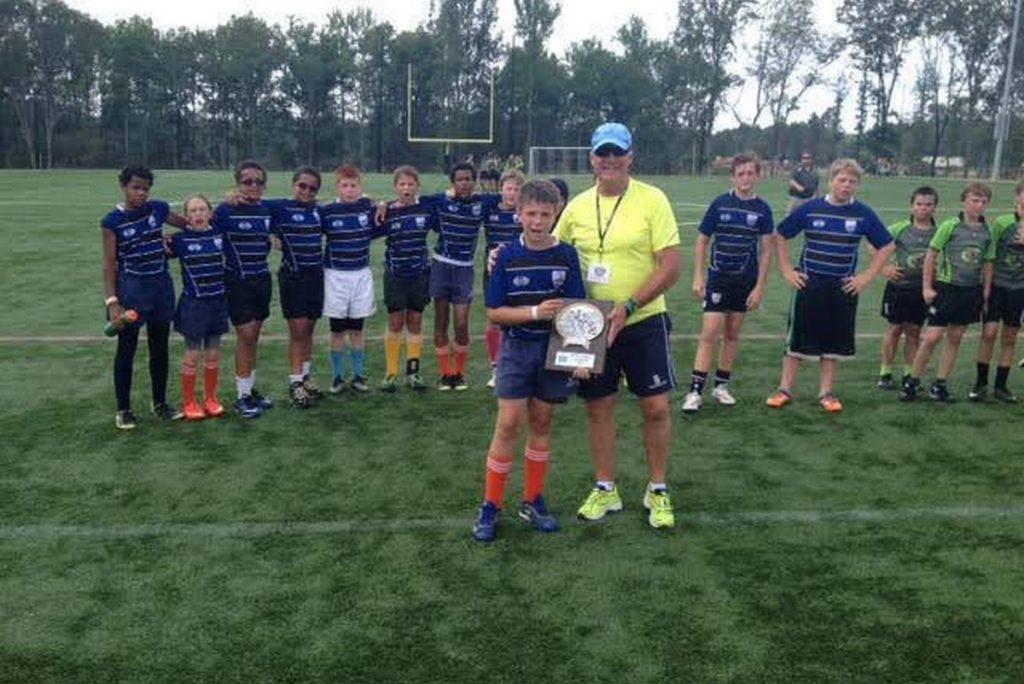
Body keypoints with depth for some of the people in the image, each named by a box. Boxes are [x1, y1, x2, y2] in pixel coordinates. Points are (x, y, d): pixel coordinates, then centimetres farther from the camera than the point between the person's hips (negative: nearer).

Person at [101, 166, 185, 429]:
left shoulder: (159, 208, 2)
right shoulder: (113, 221, -7)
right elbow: (109, 264, -7)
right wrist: (112, 301, -13)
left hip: (161, 286, 4)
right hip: (131, 288, -4)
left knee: (160, 348, 12)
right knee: (126, 350, 5)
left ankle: (160, 403, 27)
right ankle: (123, 410, 16)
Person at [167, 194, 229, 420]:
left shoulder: (219, 235, 1)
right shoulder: (180, 239, -7)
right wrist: (163, 244, -19)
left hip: (217, 301, 3)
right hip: (193, 303, -3)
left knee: (213, 354, 11)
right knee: (192, 355, 6)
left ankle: (211, 398, 25)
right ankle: (188, 402, 19)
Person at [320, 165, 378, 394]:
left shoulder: (368, 207, -3)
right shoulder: (326, 211, -7)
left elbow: (375, 231, 12)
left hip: (361, 274, 1)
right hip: (335, 276, -1)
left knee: (357, 329, 10)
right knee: (338, 330, 6)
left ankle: (358, 375, 20)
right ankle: (337, 377, 18)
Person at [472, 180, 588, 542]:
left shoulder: (567, 256, -1)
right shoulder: (507, 256, -4)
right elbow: (494, 312, -6)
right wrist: (535, 312, -19)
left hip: (555, 349, 2)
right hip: (516, 349, -2)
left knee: (542, 423, 10)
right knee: (508, 424, -4)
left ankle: (532, 501, 24)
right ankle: (491, 506, 8)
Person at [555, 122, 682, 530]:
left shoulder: (652, 199, -8)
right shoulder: (578, 206, 4)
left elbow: (671, 266, -12)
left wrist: (628, 307, -20)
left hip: (643, 321, -3)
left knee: (656, 407, 2)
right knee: (598, 407, 10)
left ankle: (657, 491, 22)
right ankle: (605, 490, 27)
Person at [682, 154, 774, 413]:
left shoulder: (762, 209, -2)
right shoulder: (720, 204, -4)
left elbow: (766, 250, 1)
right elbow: (702, 241, 2)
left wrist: (760, 287, -3)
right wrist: (698, 277, -4)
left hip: (746, 281, 2)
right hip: (718, 277, -2)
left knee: (732, 334, 11)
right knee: (710, 333, -8)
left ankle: (721, 385, 24)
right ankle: (695, 391, -5)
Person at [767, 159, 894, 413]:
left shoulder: (863, 214, -1)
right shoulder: (810, 209, -3)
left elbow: (886, 246, 7)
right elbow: (781, 235, 7)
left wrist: (866, 277, 1)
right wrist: (787, 269, 2)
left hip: (843, 289, 1)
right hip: (808, 285, -1)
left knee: (834, 343, 8)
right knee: (797, 340, 3)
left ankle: (826, 393, 19)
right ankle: (785, 389, 13)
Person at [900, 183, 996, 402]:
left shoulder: (987, 232, 6)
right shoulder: (950, 226, -7)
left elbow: (988, 265, 12)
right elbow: (931, 255, -4)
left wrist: (986, 294, 9)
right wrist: (926, 287, -6)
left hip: (972, 291, 4)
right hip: (946, 287, -4)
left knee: (955, 337, 9)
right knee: (932, 337, -7)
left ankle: (940, 384, 18)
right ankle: (912, 381, 7)